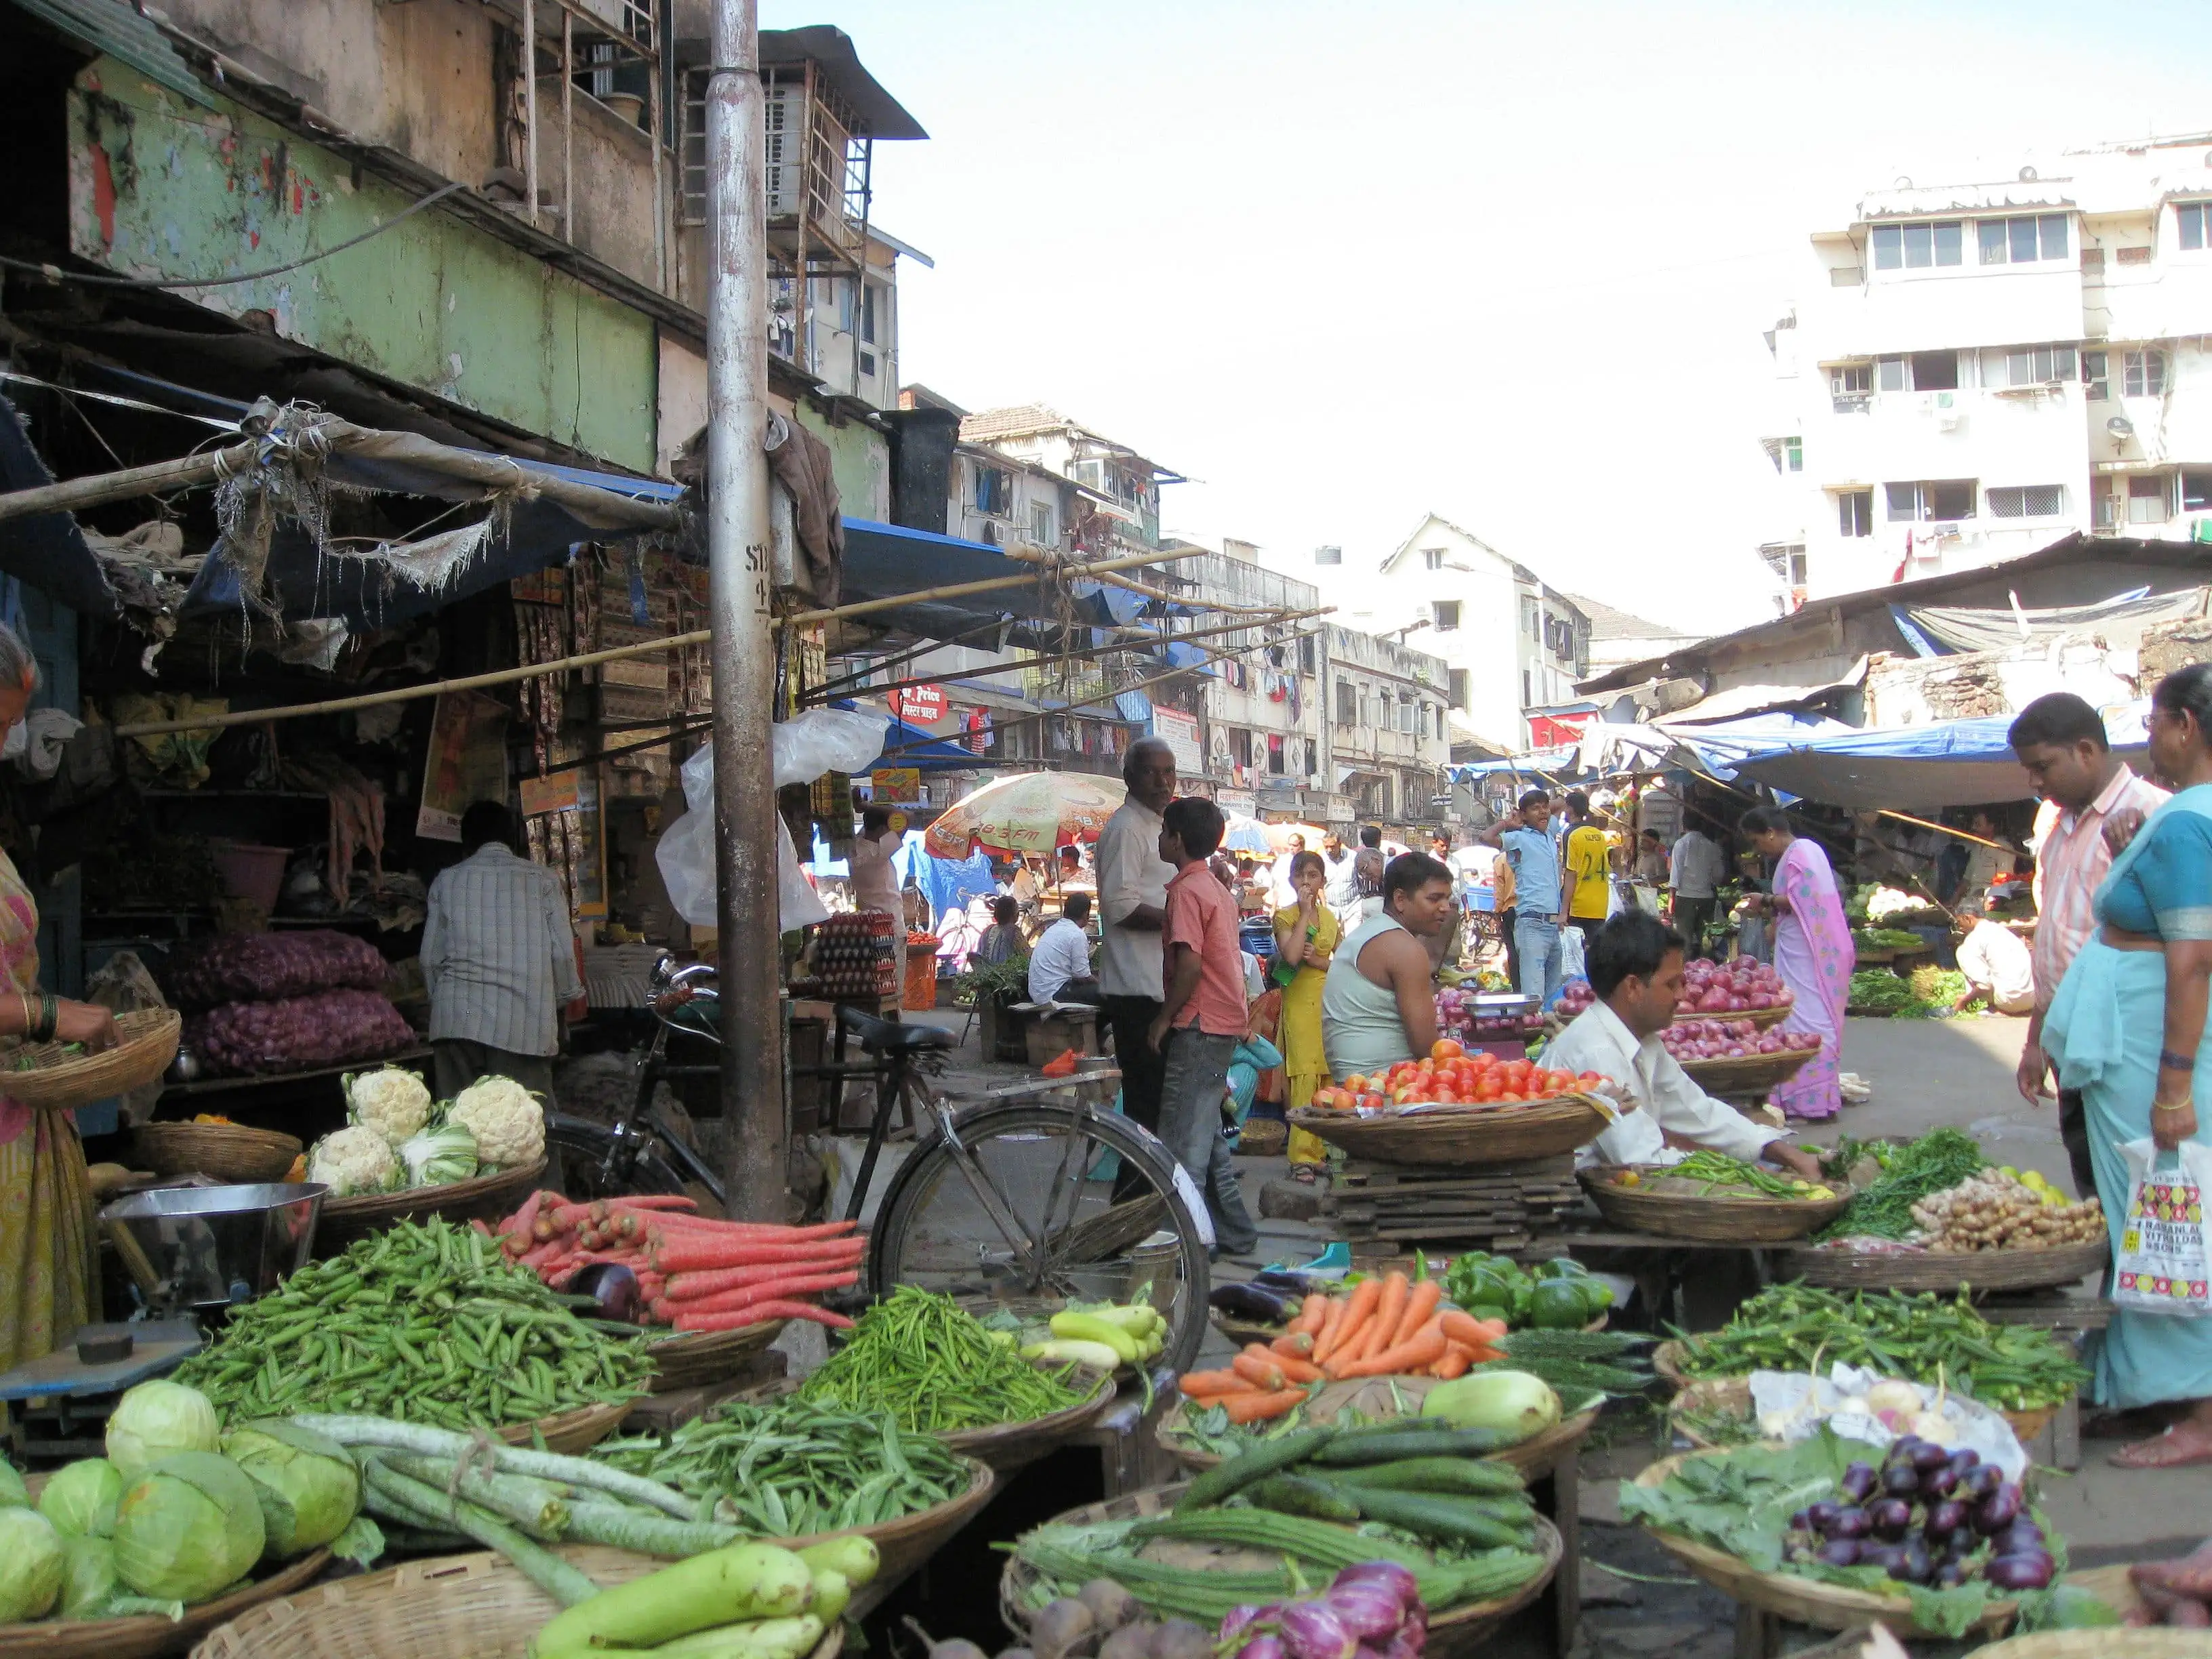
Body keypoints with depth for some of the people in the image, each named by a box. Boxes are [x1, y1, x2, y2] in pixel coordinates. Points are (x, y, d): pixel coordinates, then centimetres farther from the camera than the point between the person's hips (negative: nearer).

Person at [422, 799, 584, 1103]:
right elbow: (563, 953, 3)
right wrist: (564, 998, 20)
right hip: (524, 1025, -2)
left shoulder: (447, 881, 11)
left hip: (457, 1020, 2)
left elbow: (431, 958, 10)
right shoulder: (544, 880, 6)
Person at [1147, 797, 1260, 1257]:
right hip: (1225, 1022, 10)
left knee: (1182, 1137, -7)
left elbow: (1189, 963, -22)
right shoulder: (1216, 888, 17)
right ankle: (1234, 1232, 19)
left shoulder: (1186, 890, -13)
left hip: (1199, 1025, -10)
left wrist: (1165, 1017, -13)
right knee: (1206, 1132, 16)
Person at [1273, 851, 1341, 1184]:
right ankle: (1303, 1157, -11)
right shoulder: (1284, 915, 0)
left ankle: (1322, 1149, 9)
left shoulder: (1331, 917, 14)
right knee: (1305, 1078, -11)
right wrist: (1305, 913, -12)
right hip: (1300, 1002, -4)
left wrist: (1320, 961, -8)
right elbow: (1291, 956, -18)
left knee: (1329, 1078, 1)